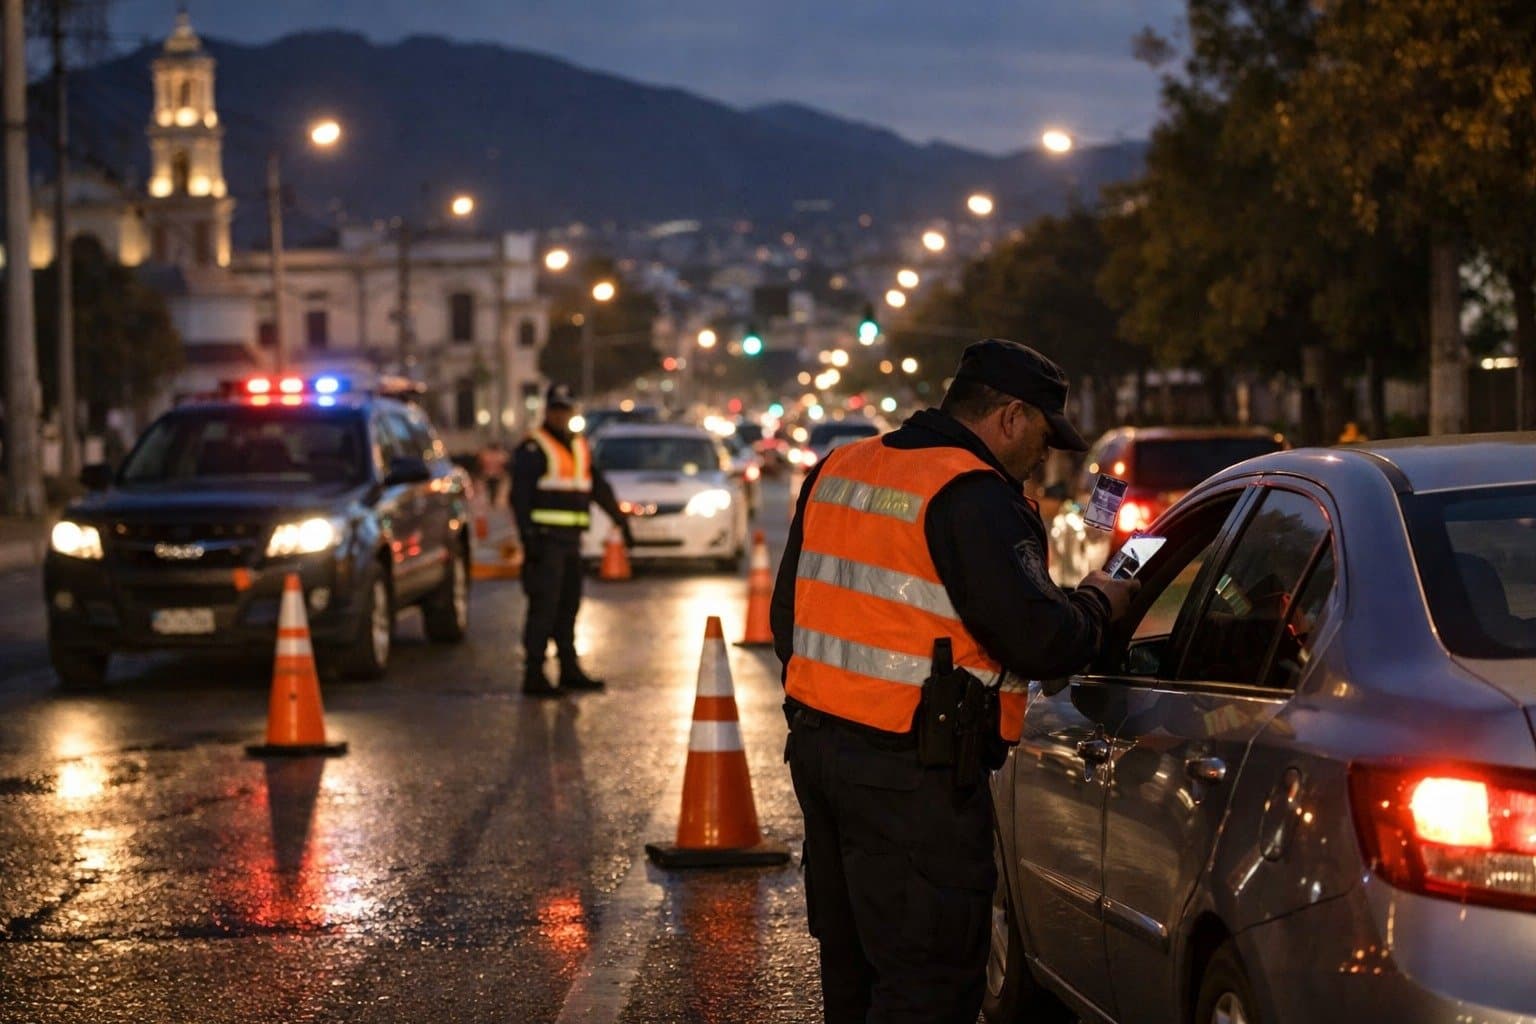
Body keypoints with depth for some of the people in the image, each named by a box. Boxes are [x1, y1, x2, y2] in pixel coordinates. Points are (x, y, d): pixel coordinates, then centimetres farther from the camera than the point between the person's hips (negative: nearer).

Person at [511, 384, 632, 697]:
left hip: (570, 539, 8)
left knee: (569, 604, 11)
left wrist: (622, 521, 23)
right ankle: (534, 674, -11)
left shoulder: (579, 447, 18)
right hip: (546, 538, -8)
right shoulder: (532, 448, -5)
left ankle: (569, 669, 18)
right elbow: (520, 495, -12)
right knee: (544, 606, -11)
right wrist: (528, 536, -20)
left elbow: (600, 488, 25)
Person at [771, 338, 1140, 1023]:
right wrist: (1098, 604, 1)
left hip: (816, 743, 9)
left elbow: (788, 612, 19)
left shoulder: (837, 472, 13)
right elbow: (1039, 643, -19)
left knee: (852, 969, 20)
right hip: (913, 779, -9)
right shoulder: (976, 498, -14)